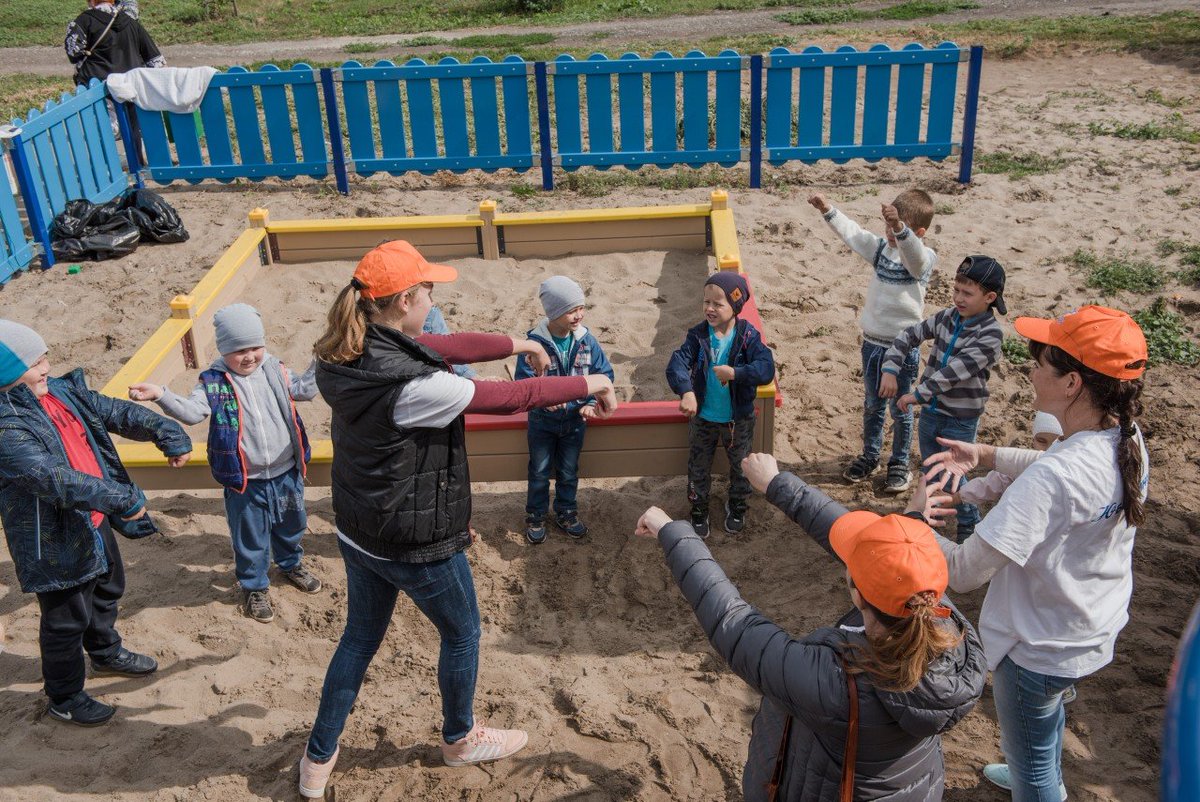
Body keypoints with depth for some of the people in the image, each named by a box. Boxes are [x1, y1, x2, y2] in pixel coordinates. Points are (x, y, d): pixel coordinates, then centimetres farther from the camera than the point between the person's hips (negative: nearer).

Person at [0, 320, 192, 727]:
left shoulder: (61, 391, -2)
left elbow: (117, 413, 0)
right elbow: (55, 479, -38)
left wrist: (166, 431, -13)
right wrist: (120, 498, -42)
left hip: (95, 521, 9)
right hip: (56, 541, -9)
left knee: (107, 590, 29)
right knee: (67, 620, 9)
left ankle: (107, 653, 56)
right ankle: (64, 699, 32)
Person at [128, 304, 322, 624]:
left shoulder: (274, 369, -1)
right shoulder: (214, 381, -12)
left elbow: (302, 390, 11)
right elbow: (192, 411, -23)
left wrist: (319, 363, 1)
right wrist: (161, 395, -38)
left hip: (286, 473, 4)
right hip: (245, 481, -4)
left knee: (291, 526, 24)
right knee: (250, 538, 11)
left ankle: (291, 564, 53)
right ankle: (254, 587, 34)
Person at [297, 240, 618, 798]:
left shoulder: (347, 358, -8)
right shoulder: (411, 385, -33)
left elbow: (444, 347, 3)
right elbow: (508, 398, -24)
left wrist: (515, 344, 13)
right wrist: (590, 384, -10)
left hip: (358, 532, 8)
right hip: (415, 543, -7)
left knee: (360, 637, 25)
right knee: (462, 634, 20)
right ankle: (460, 740, 43)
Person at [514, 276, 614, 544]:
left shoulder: (586, 340, -12)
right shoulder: (535, 342, -21)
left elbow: (604, 373, -4)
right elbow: (523, 380, -19)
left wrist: (592, 403, -16)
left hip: (575, 420, 3)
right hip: (542, 421, -2)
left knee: (569, 471, 20)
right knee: (539, 472, 15)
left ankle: (566, 512, 40)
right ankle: (535, 516, 34)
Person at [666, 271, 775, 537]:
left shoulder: (748, 336, -17)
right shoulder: (697, 335, -15)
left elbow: (766, 368, -27)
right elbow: (677, 364, -27)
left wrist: (736, 373, -40)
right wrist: (686, 392, -44)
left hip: (738, 419, 0)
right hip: (703, 418, 1)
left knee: (741, 466, 20)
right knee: (698, 468, 17)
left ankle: (737, 507, 46)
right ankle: (698, 510, 40)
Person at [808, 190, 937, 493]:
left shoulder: (923, 259, -17)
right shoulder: (881, 247, 1)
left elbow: (912, 251, -40)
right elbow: (852, 233, 4)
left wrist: (900, 228, -59)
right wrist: (828, 210, -9)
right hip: (873, 342, 6)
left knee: (900, 409, 10)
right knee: (872, 405, 19)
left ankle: (900, 464, 27)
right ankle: (869, 456, 36)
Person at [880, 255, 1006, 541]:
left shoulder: (990, 334, -21)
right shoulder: (949, 317, -1)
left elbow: (955, 371, -26)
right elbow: (910, 335, 3)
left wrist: (917, 394, -24)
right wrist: (891, 370, -10)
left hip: (961, 421, -6)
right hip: (931, 412, 6)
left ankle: (970, 523, 29)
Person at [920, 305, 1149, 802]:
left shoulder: (1051, 478, -39)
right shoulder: (1128, 442, -12)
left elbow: (964, 572, -37)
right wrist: (986, 456, -2)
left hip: (1041, 649, -9)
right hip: (1097, 631, 9)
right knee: (1047, 710, 37)